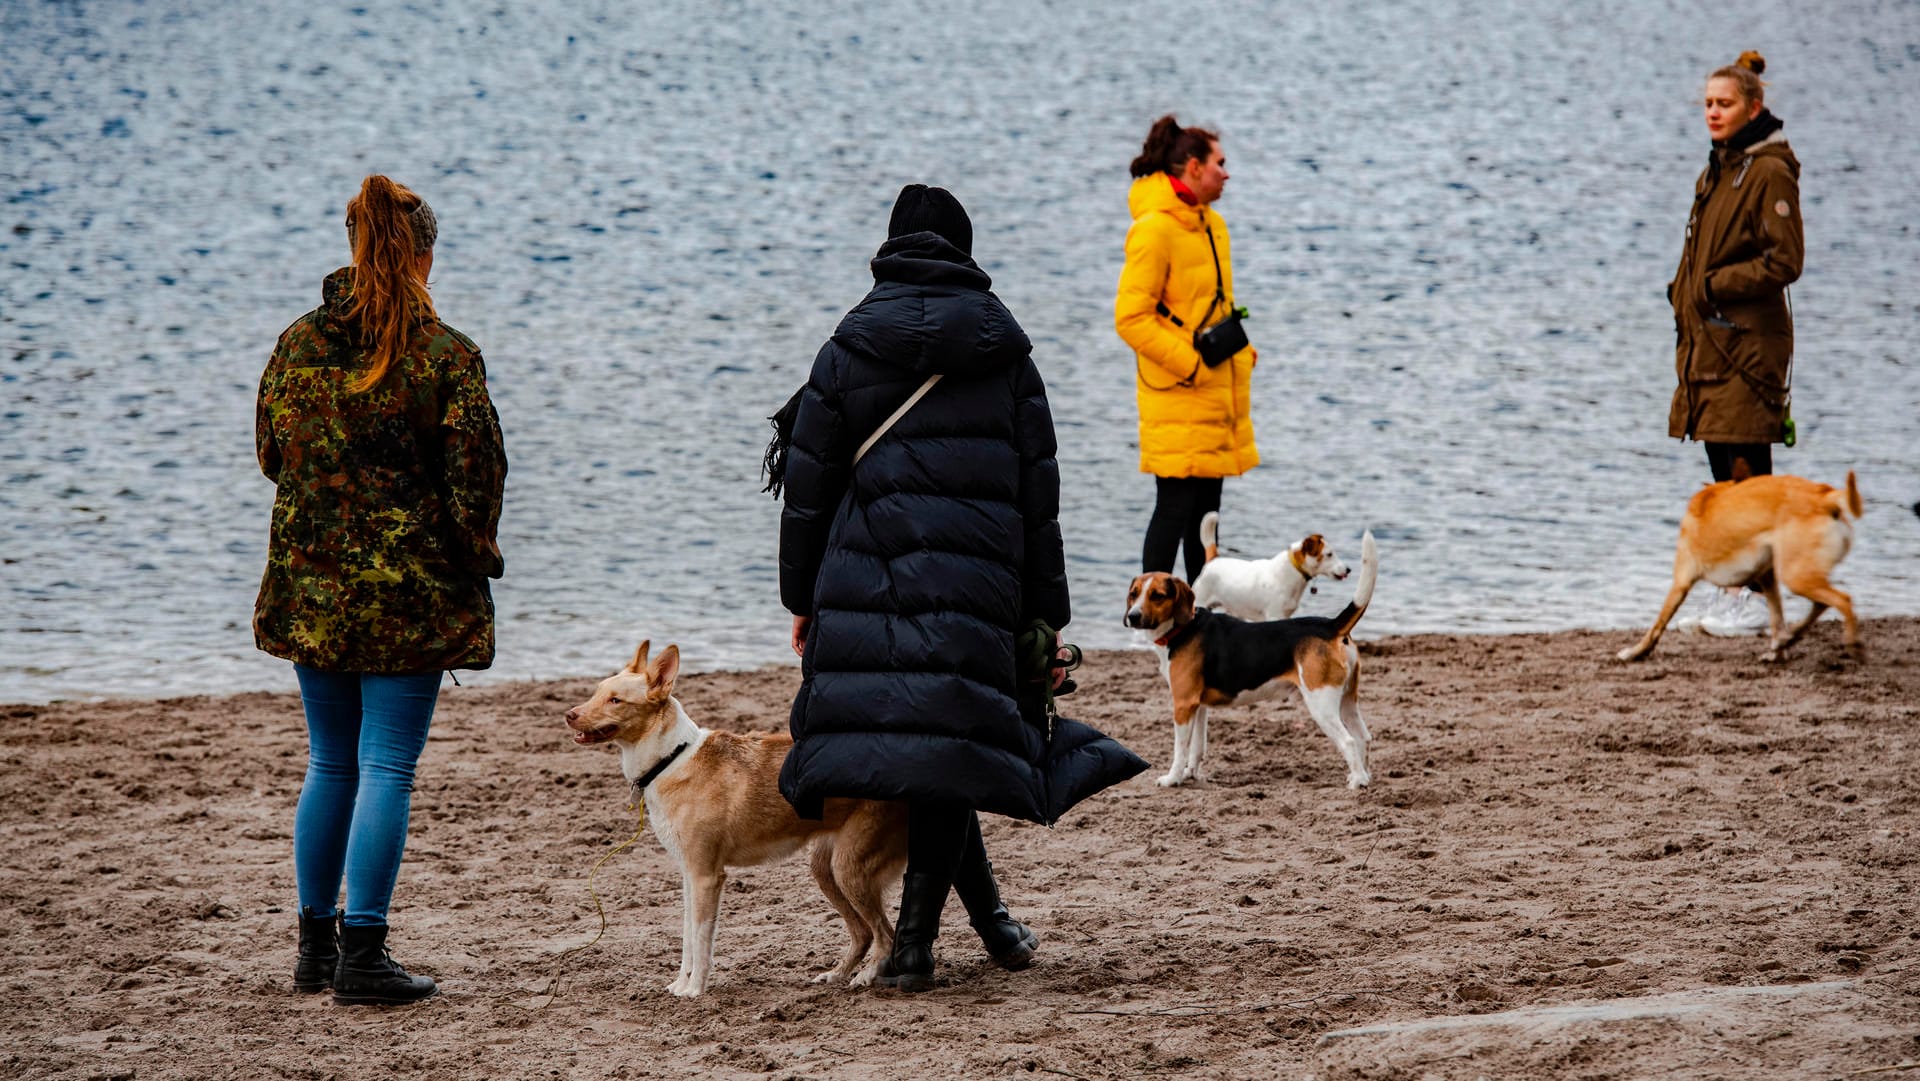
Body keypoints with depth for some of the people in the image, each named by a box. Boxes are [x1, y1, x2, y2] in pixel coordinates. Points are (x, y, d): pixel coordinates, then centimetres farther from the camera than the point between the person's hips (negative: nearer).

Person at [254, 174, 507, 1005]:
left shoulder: (298, 344, 2)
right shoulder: (445, 355, -11)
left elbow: (271, 454, 11)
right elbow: (475, 472, -11)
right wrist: (476, 556, 4)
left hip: (312, 585, 5)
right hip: (410, 591, -5)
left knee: (330, 765, 16)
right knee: (386, 768, -2)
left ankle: (316, 945, 20)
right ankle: (362, 956, -5)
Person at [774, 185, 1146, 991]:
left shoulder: (848, 350, 6)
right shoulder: (1005, 354, 7)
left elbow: (808, 485, 5)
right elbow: (1038, 495, 8)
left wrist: (803, 597, 13)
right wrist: (1045, 612, 12)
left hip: (866, 583, 1)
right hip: (974, 586, -1)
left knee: (932, 749, 8)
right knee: (948, 746, 0)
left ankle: (991, 919, 12)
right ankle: (913, 942, -9)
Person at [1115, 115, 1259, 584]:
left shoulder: (1211, 224, 13)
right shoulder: (1154, 229, -14)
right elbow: (1131, 318, -17)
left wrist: (1239, 352, 11)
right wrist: (1190, 364, -17)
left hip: (1217, 390, 8)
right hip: (1177, 396, -8)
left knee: (1206, 505, 12)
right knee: (1176, 505, -7)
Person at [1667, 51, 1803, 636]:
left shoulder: (1770, 172, -11)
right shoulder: (1717, 171, 17)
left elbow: (1785, 260, -17)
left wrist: (1714, 286, -14)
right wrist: (1685, 292, 11)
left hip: (1748, 341, -9)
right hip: (1709, 341, 9)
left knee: (1747, 471, -9)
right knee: (1725, 472, 12)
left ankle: (1754, 601, -7)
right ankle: (1732, 588, 19)